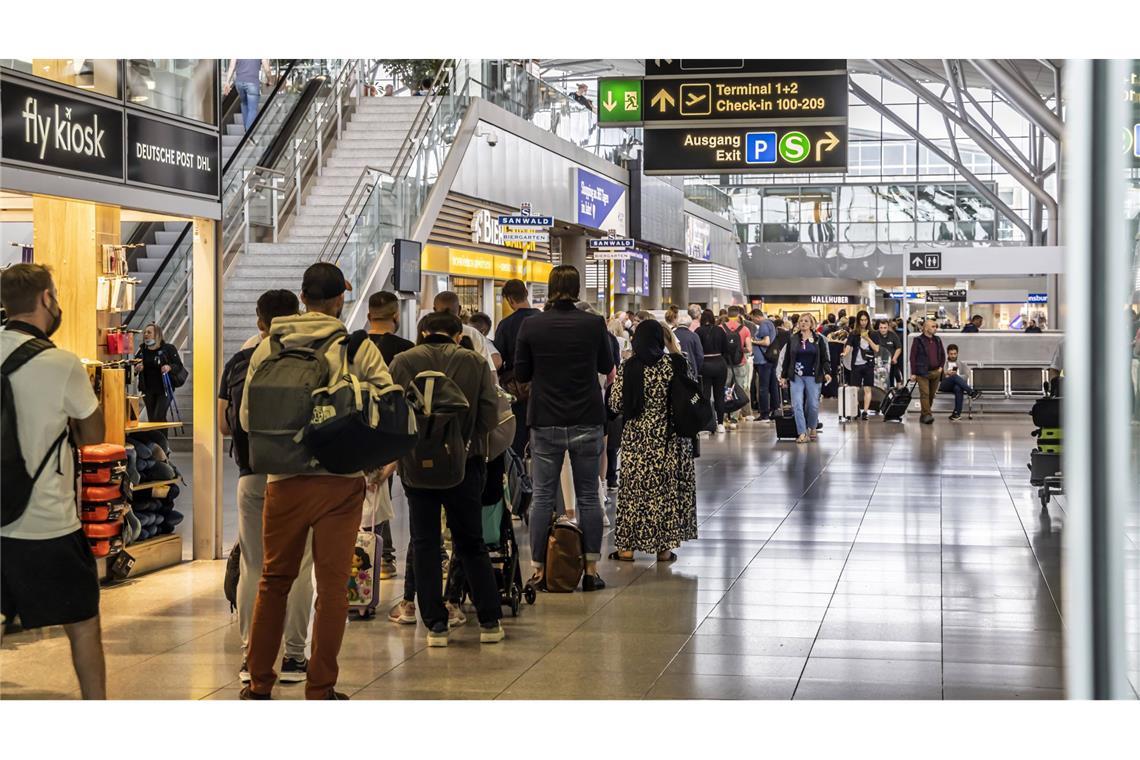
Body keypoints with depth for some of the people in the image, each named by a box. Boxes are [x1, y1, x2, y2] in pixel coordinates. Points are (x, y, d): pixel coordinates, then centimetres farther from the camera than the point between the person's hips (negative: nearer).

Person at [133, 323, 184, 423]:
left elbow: (179, 365, -7)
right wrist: (137, 368, -8)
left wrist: (169, 367, -27)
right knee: (151, 419, 10)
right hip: (148, 390, 5)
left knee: (158, 418, -12)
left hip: (164, 389, -5)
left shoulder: (168, 349, -7)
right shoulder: (142, 350, 6)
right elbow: (135, 366, 16)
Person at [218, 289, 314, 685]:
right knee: (297, 569, 4)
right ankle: (294, 656, 5)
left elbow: (224, 425, 9)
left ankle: (251, 656, 8)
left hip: (251, 475, 3)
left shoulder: (238, 363, 6)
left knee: (253, 568, 8)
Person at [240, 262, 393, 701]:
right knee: (332, 586, 6)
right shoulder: (358, 348, -5)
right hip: (341, 480, -2)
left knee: (274, 580, 16)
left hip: (285, 480, 2)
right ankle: (320, 691, 10)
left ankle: (259, 684, 21)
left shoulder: (268, 348, 1)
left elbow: (246, 417, 3)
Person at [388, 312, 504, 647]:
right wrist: (466, 439, 10)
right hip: (465, 463, 1)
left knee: (424, 544, 8)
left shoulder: (401, 362, -1)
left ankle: (436, 624, 5)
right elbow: (490, 413, -6)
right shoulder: (475, 362, 1)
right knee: (471, 544, 12)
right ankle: (490, 622, 12)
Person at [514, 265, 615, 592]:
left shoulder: (531, 325, -7)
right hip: (587, 421, 0)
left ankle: (539, 570, 7)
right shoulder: (594, 324, -6)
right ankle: (591, 570, 10)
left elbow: (521, 374, 2)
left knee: (542, 496, 6)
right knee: (588, 495, 8)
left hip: (545, 422, 0)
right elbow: (607, 366, 9)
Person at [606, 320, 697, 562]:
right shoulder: (676, 363, -6)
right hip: (672, 439, 1)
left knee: (634, 487, 7)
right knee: (669, 487, 8)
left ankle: (627, 546, 10)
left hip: (638, 438, -1)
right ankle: (664, 547, 11)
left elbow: (616, 404, -7)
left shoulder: (627, 368, -8)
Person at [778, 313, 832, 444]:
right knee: (797, 405, -8)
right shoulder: (792, 339, 7)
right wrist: (783, 376, 8)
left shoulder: (819, 339, 3)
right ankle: (802, 433, -8)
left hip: (813, 377, -1)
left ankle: (812, 428, 25)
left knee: (813, 405, 2)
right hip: (796, 377, 1)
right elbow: (786, 359, 10)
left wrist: (827, 372, -12)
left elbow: (824, 358, 2)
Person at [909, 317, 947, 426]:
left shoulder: (937, 340, 13)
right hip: (923, 372, -6)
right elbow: (913, 357, -5)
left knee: (932, 395, 8)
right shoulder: (918, 340, -4)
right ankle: (927, 415, -18)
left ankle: (924, 416, 19)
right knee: (925, 394, -13)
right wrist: (913, 373, -9)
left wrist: (941, 367, 7)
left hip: (936, 372, 6)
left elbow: (943, 355, 22)